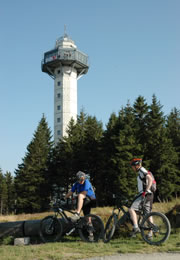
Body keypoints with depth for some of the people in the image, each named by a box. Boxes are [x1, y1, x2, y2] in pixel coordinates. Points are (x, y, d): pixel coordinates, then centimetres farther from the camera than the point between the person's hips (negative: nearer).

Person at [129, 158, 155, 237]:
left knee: (131, 209, -14)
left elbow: (150, 179, -24)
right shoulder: (143, 172, 22)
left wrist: (145, 191, -28)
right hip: (149, 195, 10)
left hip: (145, 194, -10)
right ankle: (150, 233, 14)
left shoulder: (142, 171, -9)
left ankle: (136, 228, -20)